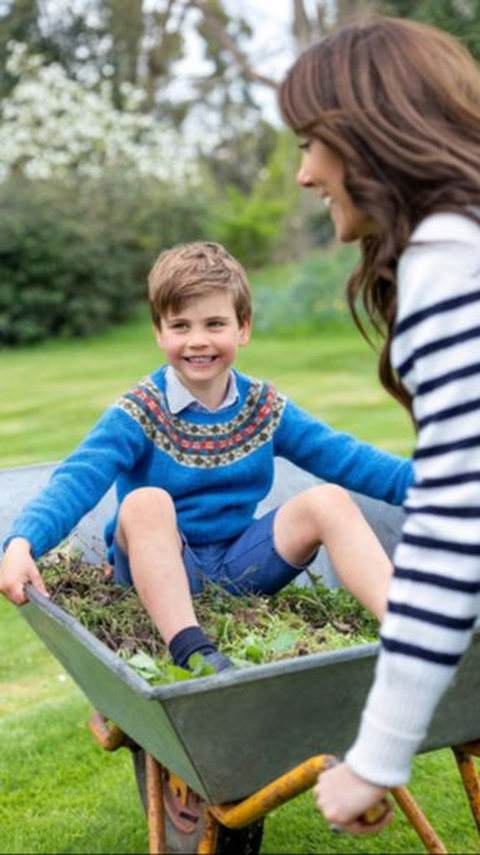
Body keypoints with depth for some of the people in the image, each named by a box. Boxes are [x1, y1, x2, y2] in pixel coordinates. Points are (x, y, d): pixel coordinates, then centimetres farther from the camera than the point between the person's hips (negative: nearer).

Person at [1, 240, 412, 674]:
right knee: (146, 503, -33)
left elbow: (347, 458, 3)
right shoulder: (139, 413, -8)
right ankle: (192, 650, -44)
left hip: (241, 566, 3)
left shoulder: (265, 407, 5)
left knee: (328, 500, -18)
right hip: (161, 573, -3)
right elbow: (76, 481, -22)